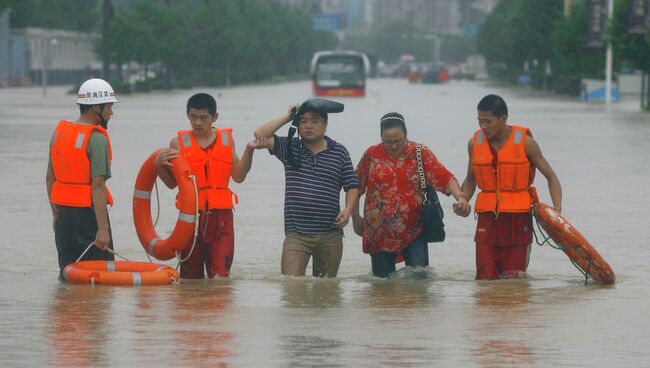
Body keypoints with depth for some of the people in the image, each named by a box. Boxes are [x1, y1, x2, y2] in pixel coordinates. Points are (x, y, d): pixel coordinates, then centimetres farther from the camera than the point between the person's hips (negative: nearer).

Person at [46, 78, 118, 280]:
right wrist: (103, 228, -20)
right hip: (87, 211, -7)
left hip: (63, 212, 7)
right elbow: (98, 186, -19)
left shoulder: (59, 132, 8)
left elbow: (50, 177, 15)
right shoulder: (97, 139, -14)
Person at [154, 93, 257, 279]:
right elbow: (172, 183, 6)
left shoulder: (226, 140, 10)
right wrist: (159, 165, -12)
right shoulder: (179, 143, 4)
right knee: (190, 277, 4)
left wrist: (249, 150, -3)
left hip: (221, 215, 0)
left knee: (220, 274, -9)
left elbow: (238, 176, 7)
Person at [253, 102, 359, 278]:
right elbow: (260, 135, -5)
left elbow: (352, 185, 11)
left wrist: (347, 210, -7)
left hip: (330, 236, 2)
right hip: (296, 234, -1)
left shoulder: (339, 152, 8)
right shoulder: (290, 148, 6)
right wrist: (287, 117, -2)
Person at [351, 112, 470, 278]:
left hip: (413, 232, -1)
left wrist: (460, 197, -27)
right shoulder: (371, 155, 4)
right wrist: (356, 218, 11)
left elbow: (445, 178, -10)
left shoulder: (420, 154, 0)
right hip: (379, 232, 1)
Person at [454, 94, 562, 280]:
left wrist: (557, 208, -13)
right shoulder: (475, 143, 4)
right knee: (485, 278, -5)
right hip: (487, 218, 3)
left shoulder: (525, 143, -5)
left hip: (518, 217, -2)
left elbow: (551, 177, 2)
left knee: (513, 278, -5)